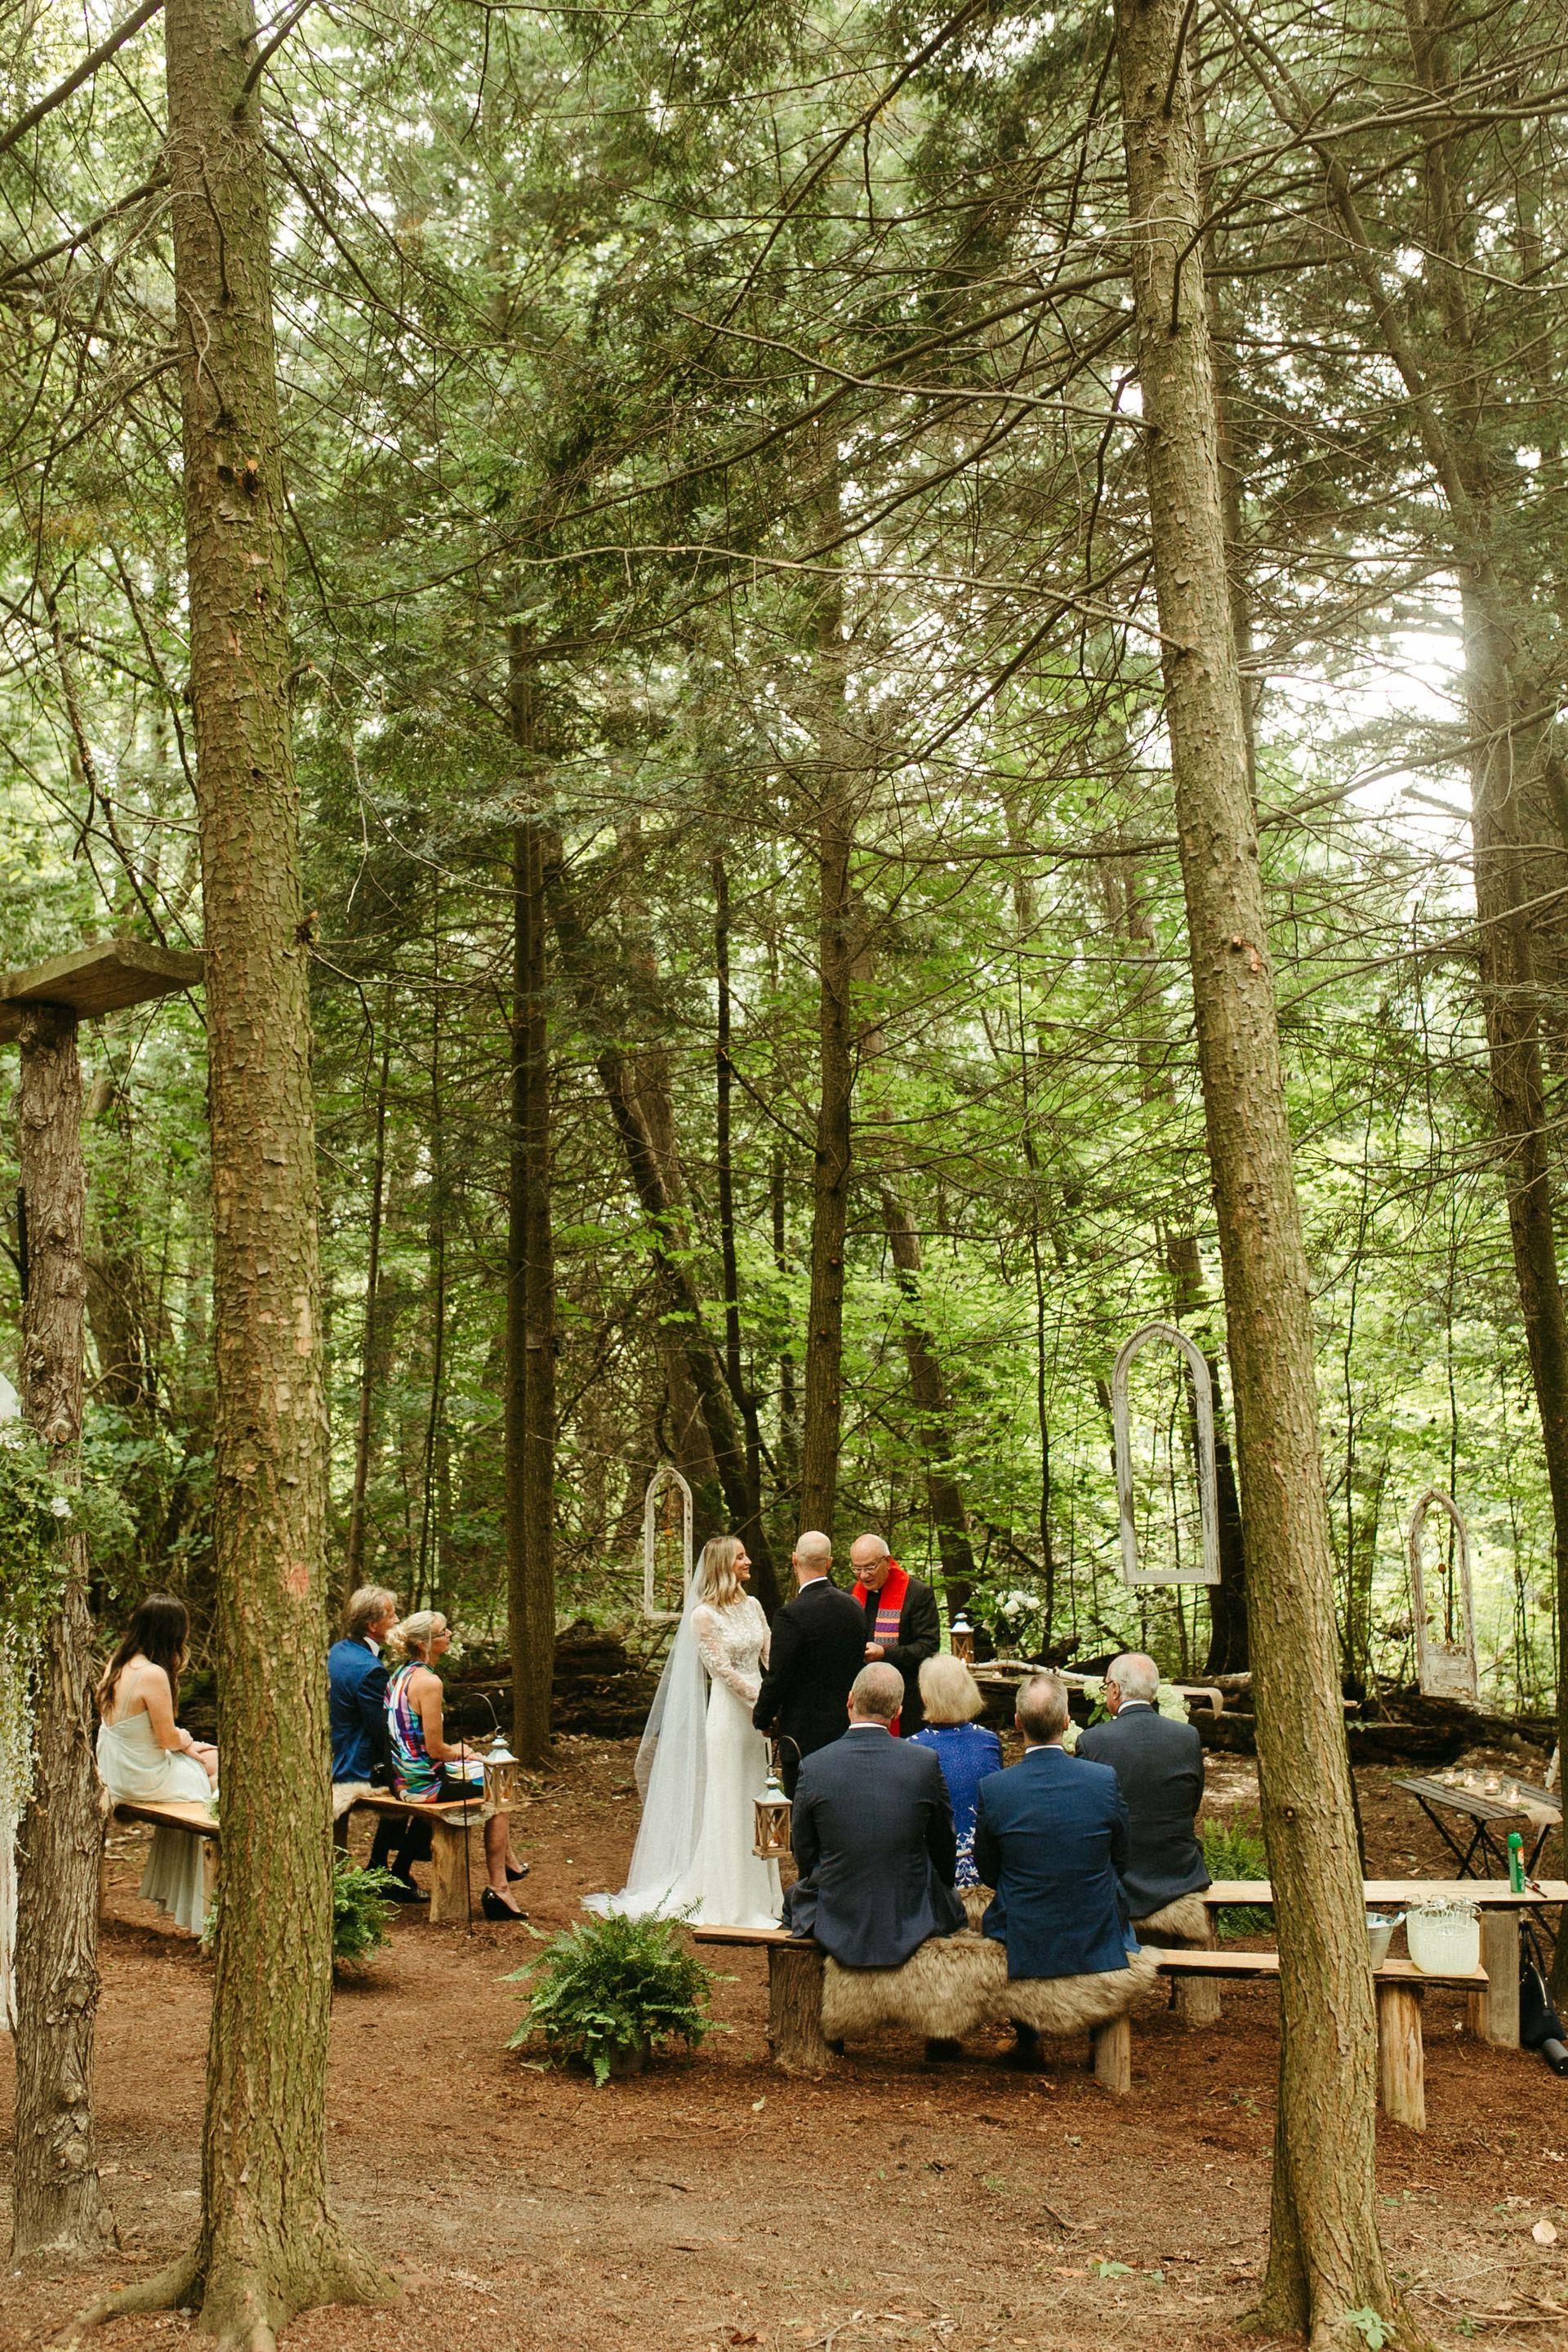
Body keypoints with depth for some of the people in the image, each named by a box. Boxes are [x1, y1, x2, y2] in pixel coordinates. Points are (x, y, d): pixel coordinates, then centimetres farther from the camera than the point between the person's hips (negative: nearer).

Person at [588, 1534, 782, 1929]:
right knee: (726, 1804, 0)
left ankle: (757, 1892, 21)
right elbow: (723, 1670, -12)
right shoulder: (704, 1616, -10)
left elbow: (770, 1656, 6)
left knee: (754, 1802, 11)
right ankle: (727, 1901, 10)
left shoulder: (753, 1607, 9)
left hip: (757, 1714, 6)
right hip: (727, 1714, -6)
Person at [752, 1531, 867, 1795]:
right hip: (846, 1730, 7)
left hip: (804, 1734, -7)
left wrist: (763, 1719, 2)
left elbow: (778, 1678, -15)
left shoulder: (791, 1615, -18)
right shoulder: (853, 1606, 3)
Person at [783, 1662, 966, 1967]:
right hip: (911, 1925, 0)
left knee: (794, 1897, 31)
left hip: (834, 1927, 0)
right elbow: (944, 1851, 1)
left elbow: (804, 1855, 0)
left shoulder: (813, 1767, -13)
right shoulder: (926, 1763, -12)